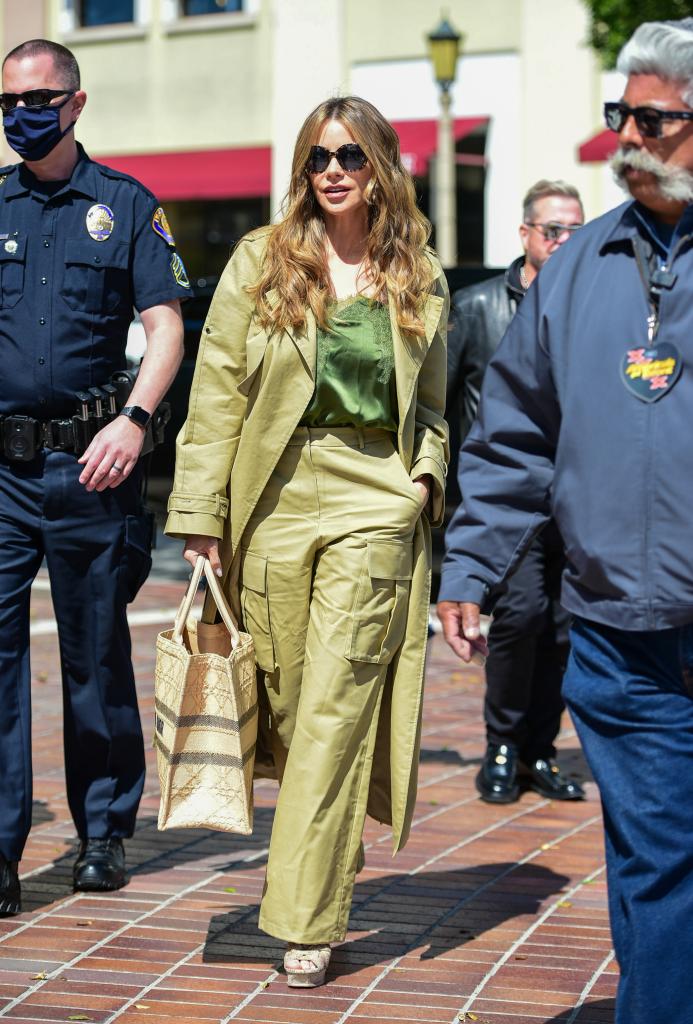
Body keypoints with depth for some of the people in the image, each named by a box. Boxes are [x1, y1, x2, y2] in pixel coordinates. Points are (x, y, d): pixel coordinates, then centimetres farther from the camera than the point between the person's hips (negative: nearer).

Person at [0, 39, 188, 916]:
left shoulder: (125, 206, 5)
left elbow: (165, 327, 0)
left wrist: (132, 421, -14)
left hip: (88, 460, -1)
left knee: (97, 654, 8)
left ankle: (103, 834, 20)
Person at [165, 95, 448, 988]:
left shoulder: (419, 280, 10)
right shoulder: (261, 262, 4)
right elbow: (217, 393, 1)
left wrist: (427, 476, 1)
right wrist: (201, 516, -4)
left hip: (376, 507, 0)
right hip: (273, 501, 1)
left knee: (339, 702, -8)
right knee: (286, 699, 6)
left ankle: (307, 920, -6)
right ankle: (324, 854, 31)